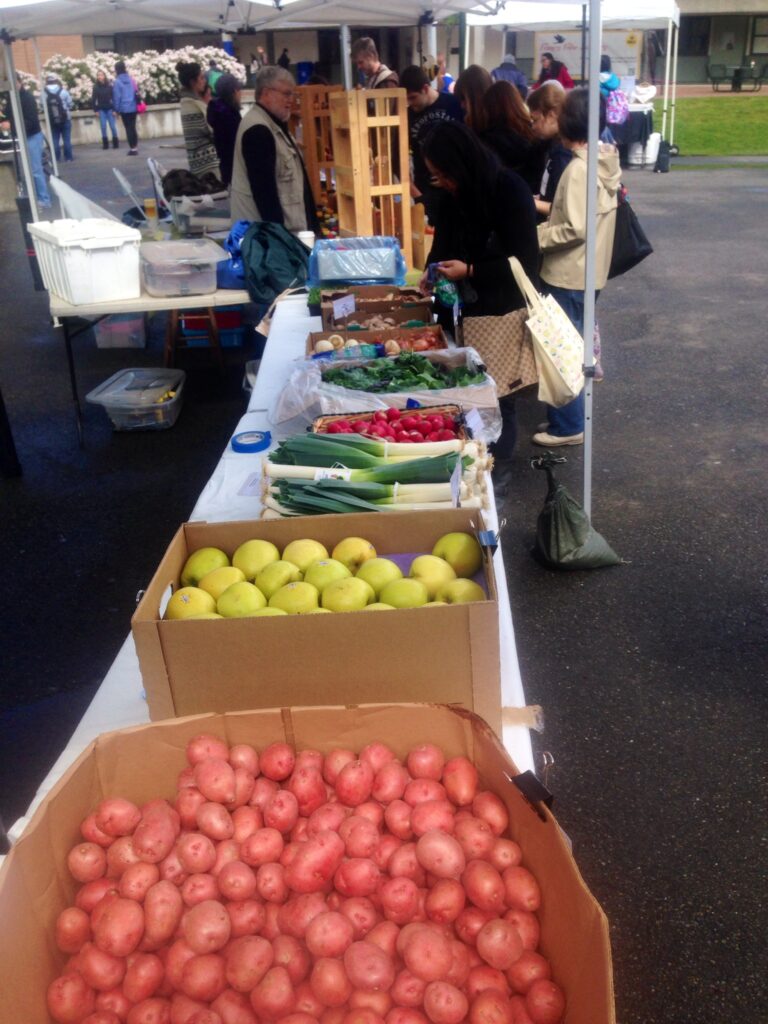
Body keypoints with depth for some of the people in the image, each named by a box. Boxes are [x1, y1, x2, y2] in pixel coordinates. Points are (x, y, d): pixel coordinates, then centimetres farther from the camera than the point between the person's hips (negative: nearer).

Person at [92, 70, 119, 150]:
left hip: (109, 109, -1)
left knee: (113, 126, -2)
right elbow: (93, 99, 3)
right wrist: (96, 110, -2)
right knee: (103, 127, -2)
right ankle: (105, 144, 3)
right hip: (101, 110, 1)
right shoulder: (96, 87, 1)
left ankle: (115, 143, 8)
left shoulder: (109, 87, -1)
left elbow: (114, 98, -2)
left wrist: (114, 109, -7)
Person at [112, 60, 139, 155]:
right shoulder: (131, 79, 5)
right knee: (133, 127, 14)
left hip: (124, 109, -5)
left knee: (128, 128, 1)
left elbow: (117, 97, -10)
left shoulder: (117, 82, -10)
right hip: (133, 107, 5)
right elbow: (135, 92, 10)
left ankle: (133, 148, 1)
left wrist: (116, 109, -1)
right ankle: (135, 146, 17)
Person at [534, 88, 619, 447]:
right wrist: (548, 210, 11)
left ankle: (567, 427, 9)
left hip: (567, 275, -9)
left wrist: (535, 235, -14)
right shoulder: (606, 161, 6)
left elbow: (576, 229, -24)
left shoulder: (578, 169, -21)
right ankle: (571, 417, 28)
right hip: (589, 272, 9)